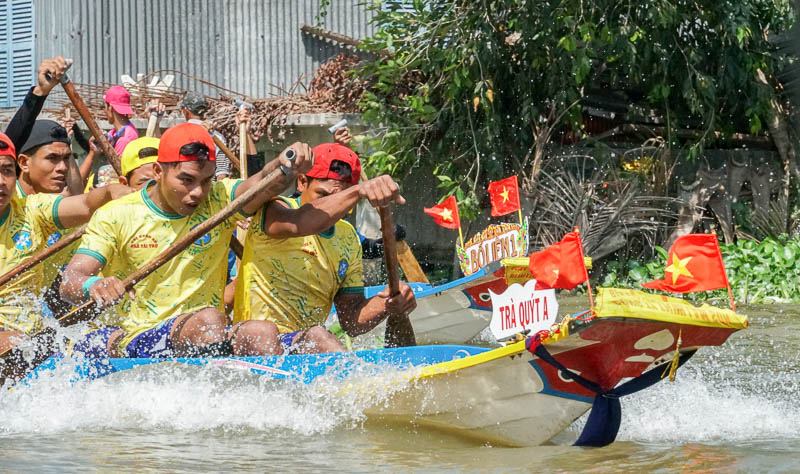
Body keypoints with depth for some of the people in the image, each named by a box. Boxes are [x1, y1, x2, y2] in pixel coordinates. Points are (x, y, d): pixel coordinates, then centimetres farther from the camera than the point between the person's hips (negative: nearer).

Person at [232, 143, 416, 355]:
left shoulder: (348, 240, 13)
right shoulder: (275, 210, -6)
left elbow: (351, 322, 10)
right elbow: (297, 224, -35)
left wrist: (386, 304, -13)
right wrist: (359, 191, -47)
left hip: (309, 346, 5)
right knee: (261, 332, -39)